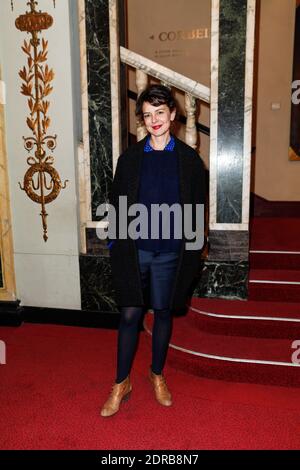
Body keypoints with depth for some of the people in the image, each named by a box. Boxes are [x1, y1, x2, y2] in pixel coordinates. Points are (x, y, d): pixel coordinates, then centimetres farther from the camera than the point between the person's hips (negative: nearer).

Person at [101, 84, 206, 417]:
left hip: (170, 251, 0)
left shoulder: (189, 159, 1)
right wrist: (116, 245, 2)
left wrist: (193, 251, 1)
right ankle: (121, 383, 23)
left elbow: (197, 208, 3)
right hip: (134, 249, 0)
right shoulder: (129, 158, 3)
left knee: (163, 313, 12)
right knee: (129, 314, 4)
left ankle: (157, 374, 34)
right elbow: (117, 203, 6)